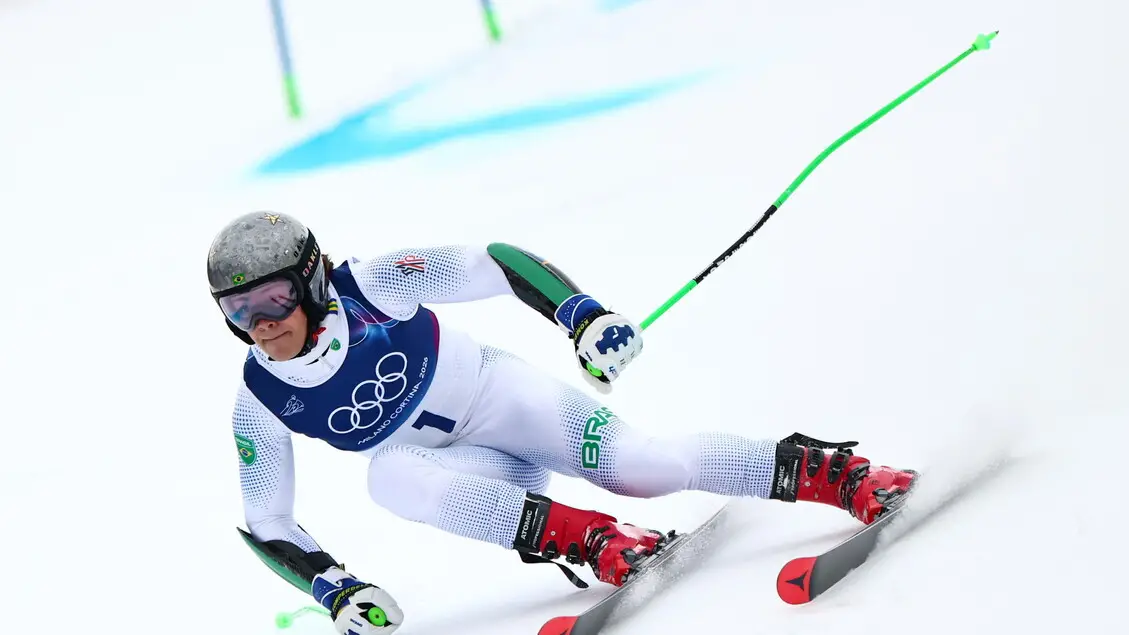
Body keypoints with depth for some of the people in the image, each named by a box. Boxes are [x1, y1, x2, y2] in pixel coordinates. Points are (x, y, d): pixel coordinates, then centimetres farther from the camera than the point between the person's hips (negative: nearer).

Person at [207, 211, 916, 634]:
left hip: (492, 393, -2)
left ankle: (840, 473, -16)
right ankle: (592, 540, -32)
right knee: (389, 478, -33)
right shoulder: (260, 404, -14)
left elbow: (493, 264, -17)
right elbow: (267, 528, -3)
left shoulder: (371, 286, -23)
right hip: (439, 459, 3)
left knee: (638, 464, -25)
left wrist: (584, 314, -29)